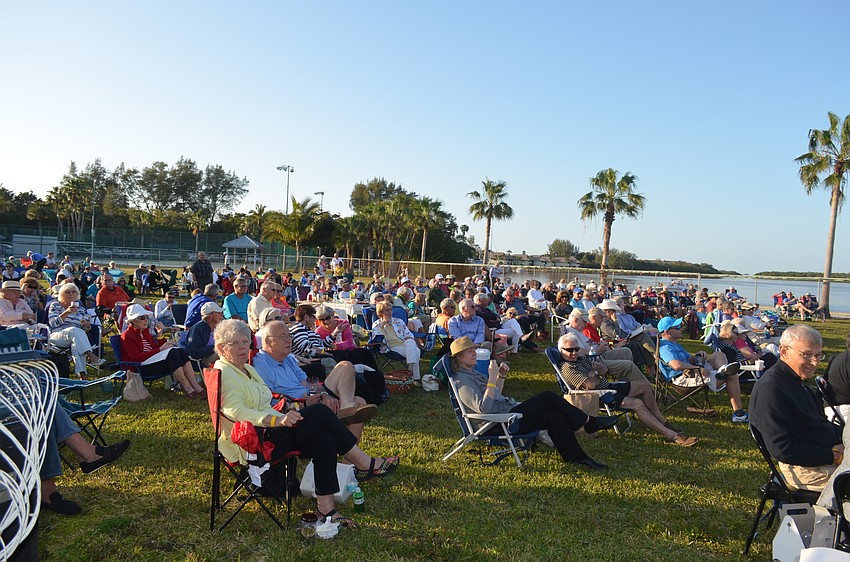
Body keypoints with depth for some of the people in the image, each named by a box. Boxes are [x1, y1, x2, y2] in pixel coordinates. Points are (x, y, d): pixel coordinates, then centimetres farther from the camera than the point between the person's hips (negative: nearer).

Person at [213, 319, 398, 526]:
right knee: (320, 412, -17)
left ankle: (326, 507, -13)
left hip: (268, 433, 9)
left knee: (324, 439, -15)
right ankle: (365, 464, -7)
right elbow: (236, 411, -23)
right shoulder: (224, 372, -9)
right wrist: (278, 420, -34)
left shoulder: (248, 369, 21)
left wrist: (285, 414, 7)